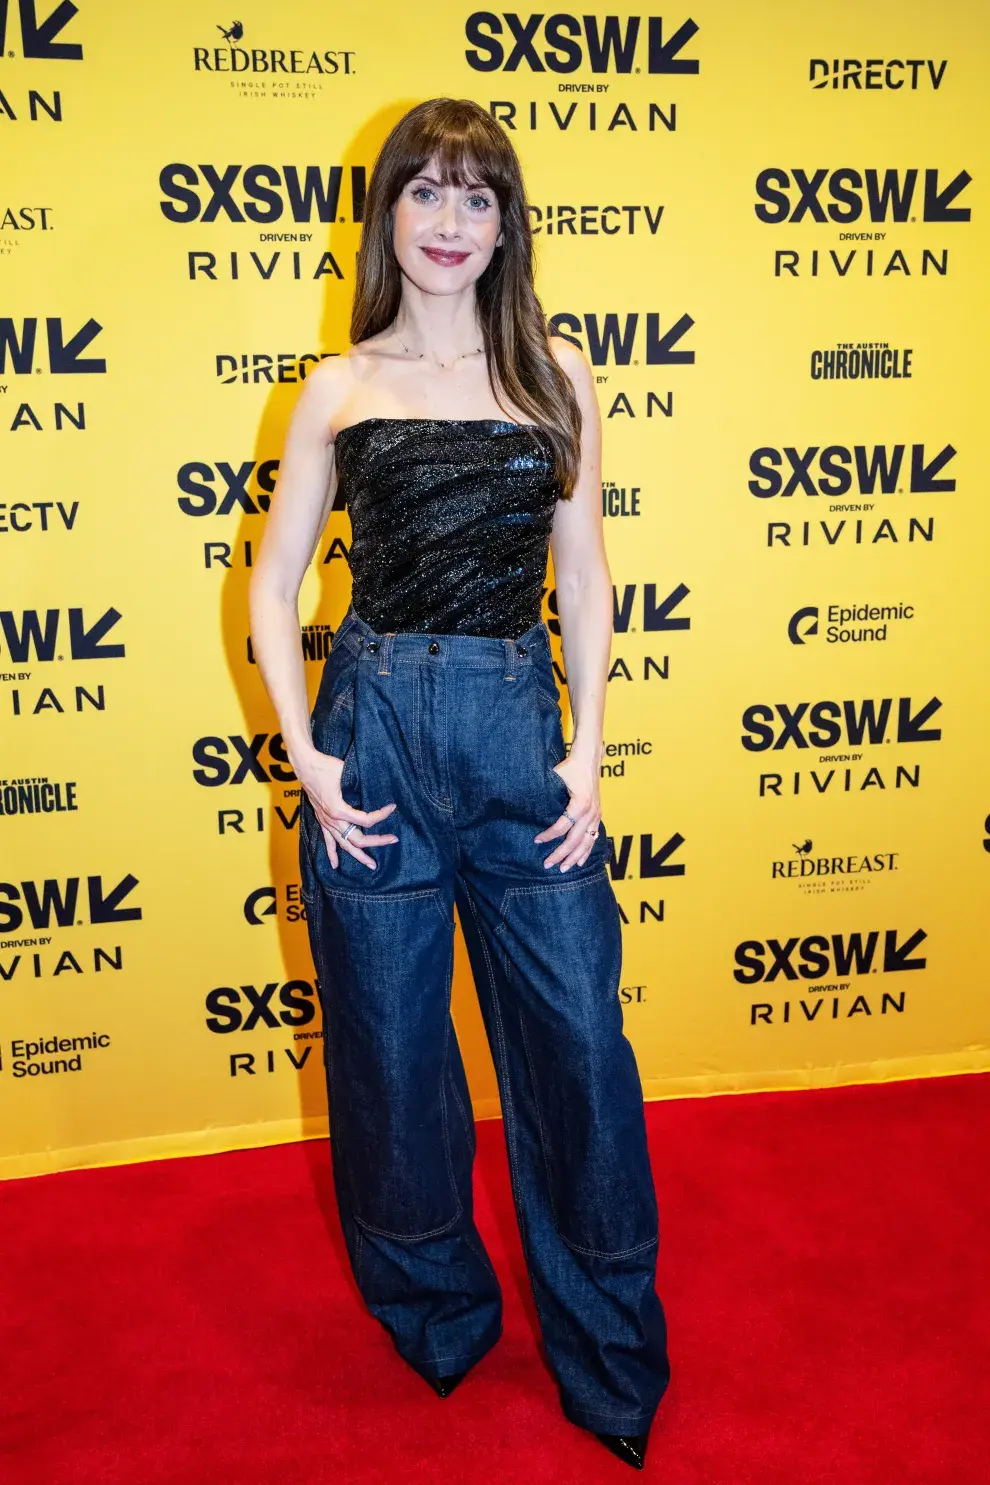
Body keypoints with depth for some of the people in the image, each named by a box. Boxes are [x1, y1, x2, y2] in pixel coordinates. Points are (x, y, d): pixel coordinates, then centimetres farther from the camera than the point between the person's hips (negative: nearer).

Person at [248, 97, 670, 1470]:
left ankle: (611, 1359, 28)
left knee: (577, 1038, 5)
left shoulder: (557, 375, 8)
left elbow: (583, 579, 8)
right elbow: (274, 583, 7)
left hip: (520, 724, 1)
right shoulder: (340, 387, 6)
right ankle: (438, 1312, 36)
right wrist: (305, 756, -4)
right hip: (375, 725, 0)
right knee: (392, 1046, 10)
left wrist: (588, 750, 0)